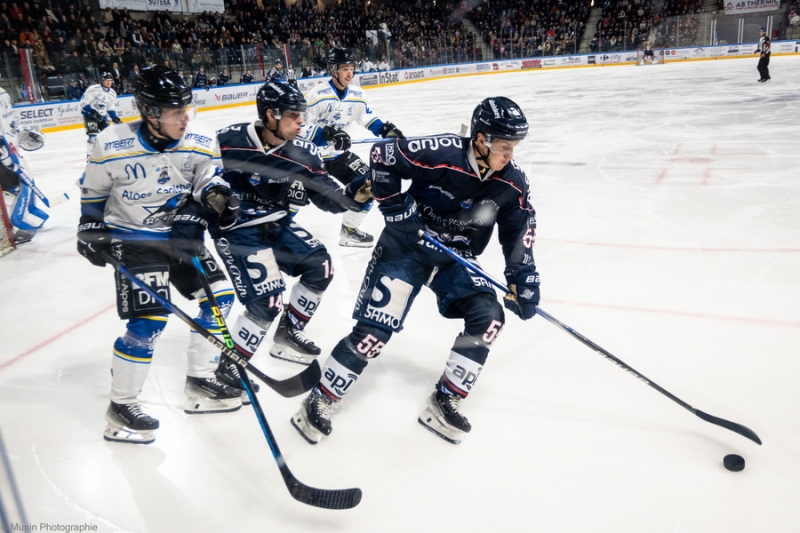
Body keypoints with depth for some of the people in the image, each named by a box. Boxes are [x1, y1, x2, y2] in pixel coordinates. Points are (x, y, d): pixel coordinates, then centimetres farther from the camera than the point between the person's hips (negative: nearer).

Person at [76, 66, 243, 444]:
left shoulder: (201, 140, -11)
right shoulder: (113, 145, -17)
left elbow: (206, 174, -1)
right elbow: (93, 190, -1)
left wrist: (215, 192, -22)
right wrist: (92, 230, 0)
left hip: (180, 232, 5)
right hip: (133, 239, -5)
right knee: (149, 321, -13)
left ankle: (200, 382, 21)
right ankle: (120, 407, 6)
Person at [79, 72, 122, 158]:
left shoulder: (112, 93, 3)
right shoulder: (93, 89, -18)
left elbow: (111, 109, 13)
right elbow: (83, 102, -18)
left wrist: (115, 118, -2)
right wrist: (93, 112, -28)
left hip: (102, 115, 7)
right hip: (89, 113, -7)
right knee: (93, 134, -20)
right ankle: (90, 155, -15)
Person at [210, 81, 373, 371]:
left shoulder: (302, 153, -6)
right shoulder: (229, 141, -20)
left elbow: (326, 196, -6)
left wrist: (353, 195, -22)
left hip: (276, 223, 7)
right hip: (236, 227, -6)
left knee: (320, 266, 2)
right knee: (267, 301, -16)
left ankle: (288, 335, 23)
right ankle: (229, 363, 8)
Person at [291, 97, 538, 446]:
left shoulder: (512, 183, -8)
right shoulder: (442, 153, -25)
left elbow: (520, 231, 5)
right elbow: (382, 157, -16)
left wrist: (523, 279, -1)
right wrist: (396, 207, -18)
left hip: (455, 259, 5)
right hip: (407, 246, -5)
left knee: (489, 316, -13)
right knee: (374, 329, -11)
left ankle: (445, 402, 2)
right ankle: (319, 401, 8)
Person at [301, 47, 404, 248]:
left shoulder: (357, 94, 0)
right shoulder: (318, 94, -19)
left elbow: (367, 117, 18)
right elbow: (303, 128, -20)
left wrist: (385, 128, 3)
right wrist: (327, 133, -35)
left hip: (338, 154, 6)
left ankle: (349, 231, 17)